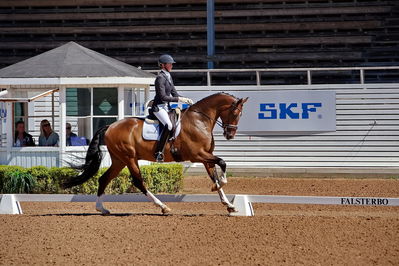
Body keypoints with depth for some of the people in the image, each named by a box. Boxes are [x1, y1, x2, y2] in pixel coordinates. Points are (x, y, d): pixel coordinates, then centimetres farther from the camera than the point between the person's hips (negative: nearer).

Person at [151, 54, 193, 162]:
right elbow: (163, 97, -20)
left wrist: (185, 99, 3)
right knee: (169, 125, -30)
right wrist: (179, 99, -20)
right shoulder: (160, 78, -13)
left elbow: (174, 93, 19)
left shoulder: (169, 77, 15)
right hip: (159, 107, -10)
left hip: (167, 107, 10)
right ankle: (158, 152, -31)